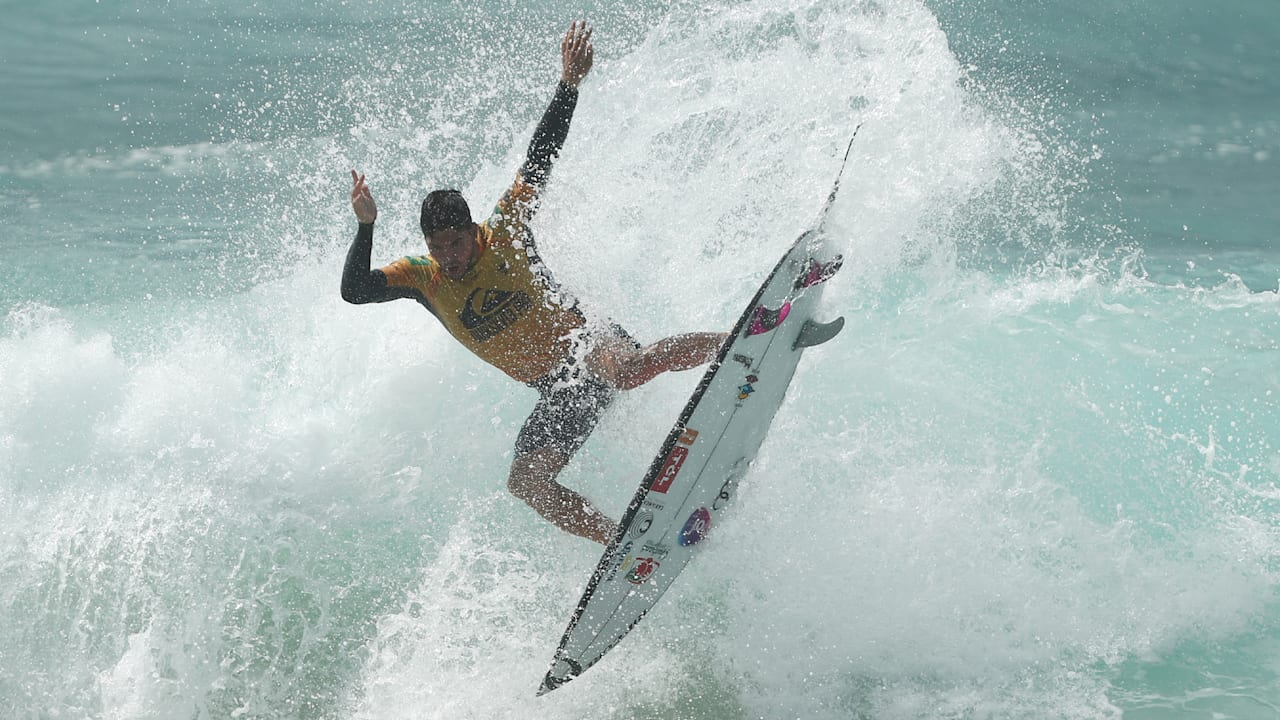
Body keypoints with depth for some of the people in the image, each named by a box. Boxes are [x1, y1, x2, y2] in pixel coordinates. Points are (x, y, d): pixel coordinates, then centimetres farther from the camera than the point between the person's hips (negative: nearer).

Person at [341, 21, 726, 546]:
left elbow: (540, 159, -6)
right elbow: (354, 291, -11)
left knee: (625, 368, -41)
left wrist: (569, 84, -13)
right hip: (556, 394, 5)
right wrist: (365, 227, -26)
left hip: (586, 343, -5)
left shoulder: (505, 231, -5)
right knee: (526, 484, -10)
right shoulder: (420, 277, 2)